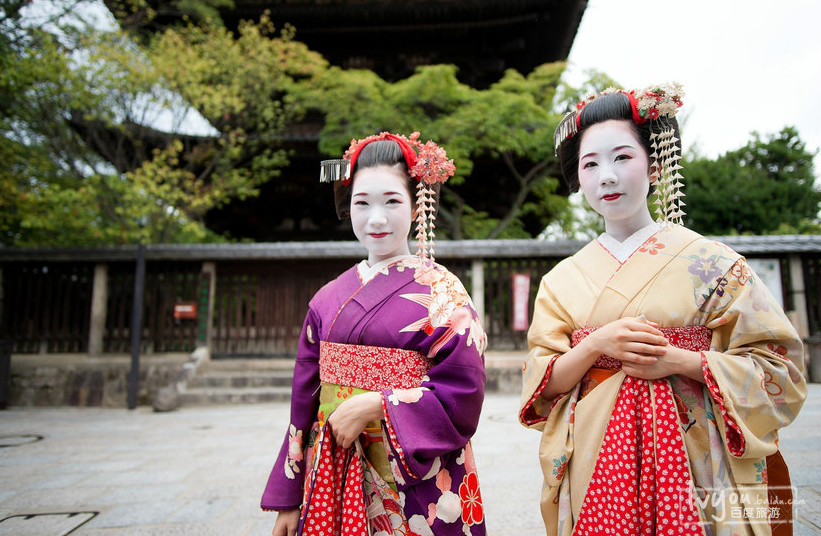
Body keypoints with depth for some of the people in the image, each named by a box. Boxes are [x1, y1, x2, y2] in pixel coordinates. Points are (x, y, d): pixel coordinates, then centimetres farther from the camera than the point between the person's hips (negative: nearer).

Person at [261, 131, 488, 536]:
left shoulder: (441, 291, -9)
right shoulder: (329, 298, 3)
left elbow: (462, 398, -13)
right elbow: (305, 401, 6)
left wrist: (373, 405, -19)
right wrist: (289, 501, 8)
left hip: (415, 485, -3)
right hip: (332, 482, 4)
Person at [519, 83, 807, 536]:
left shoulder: (709, 261, -1)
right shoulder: (563, 279, 5)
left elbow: (777, 368, -2)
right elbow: (542, 385, 2)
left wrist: (678, 361, -15)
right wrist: (596, 346, -15)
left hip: (691, 461, -1)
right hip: (596, 466, 2)